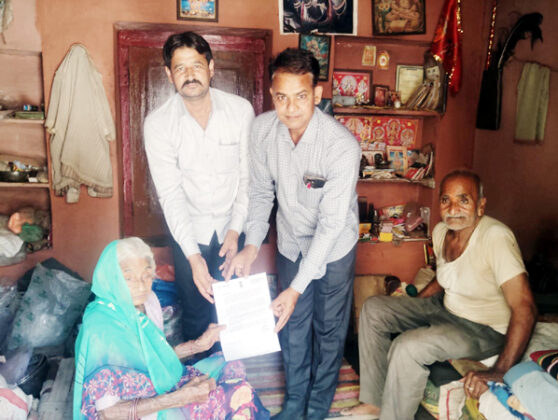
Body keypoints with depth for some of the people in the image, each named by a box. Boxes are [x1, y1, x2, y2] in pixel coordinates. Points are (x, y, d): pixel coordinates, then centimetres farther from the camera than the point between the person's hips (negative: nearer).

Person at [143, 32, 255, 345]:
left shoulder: (241, 110, -12)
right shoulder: (158, 124, -15)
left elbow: (248, 177, -7)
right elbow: (171, 194, -17)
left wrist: (236, 229, -14)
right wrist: (193, 255, -24)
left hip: (231, 229, 1)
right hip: (189, 233, -1)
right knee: (196, 313, 12)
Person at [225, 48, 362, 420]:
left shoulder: (342, 145, -31)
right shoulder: (263, 129, -17)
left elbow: (331, 223, -29)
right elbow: (261, 191, -4)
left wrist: (297, 288, -31)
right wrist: (252, 245, -16)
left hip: (333, 248, -4)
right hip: (291, 243, 4)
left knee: (329, 329, 12)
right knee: (291, 325, 16)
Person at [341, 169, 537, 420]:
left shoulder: (495, 237, -28)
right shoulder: (441, 231, -3)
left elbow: (524, 309, -31)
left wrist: (500, 373, -33)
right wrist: (408, 309, 9)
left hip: (485, 330, -8)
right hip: (445, 308, 8)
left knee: (408, 346, -30)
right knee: (373, 309, 1)